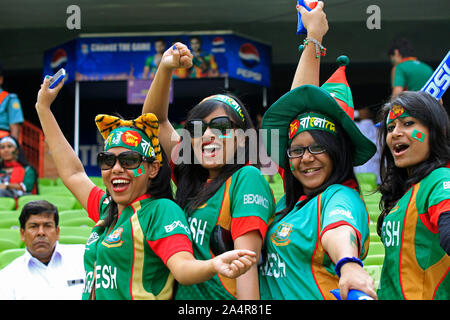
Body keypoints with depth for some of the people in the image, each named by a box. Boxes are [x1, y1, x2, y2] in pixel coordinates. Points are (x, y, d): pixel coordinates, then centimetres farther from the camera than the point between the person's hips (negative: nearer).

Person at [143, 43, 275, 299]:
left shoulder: (247, 178, -8)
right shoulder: (192, 180, 11)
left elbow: (246, 258, -18)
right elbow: (155, 118, 16)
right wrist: (165, 68, 4)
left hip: (224, 298, -6)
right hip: (183, 296, 6)